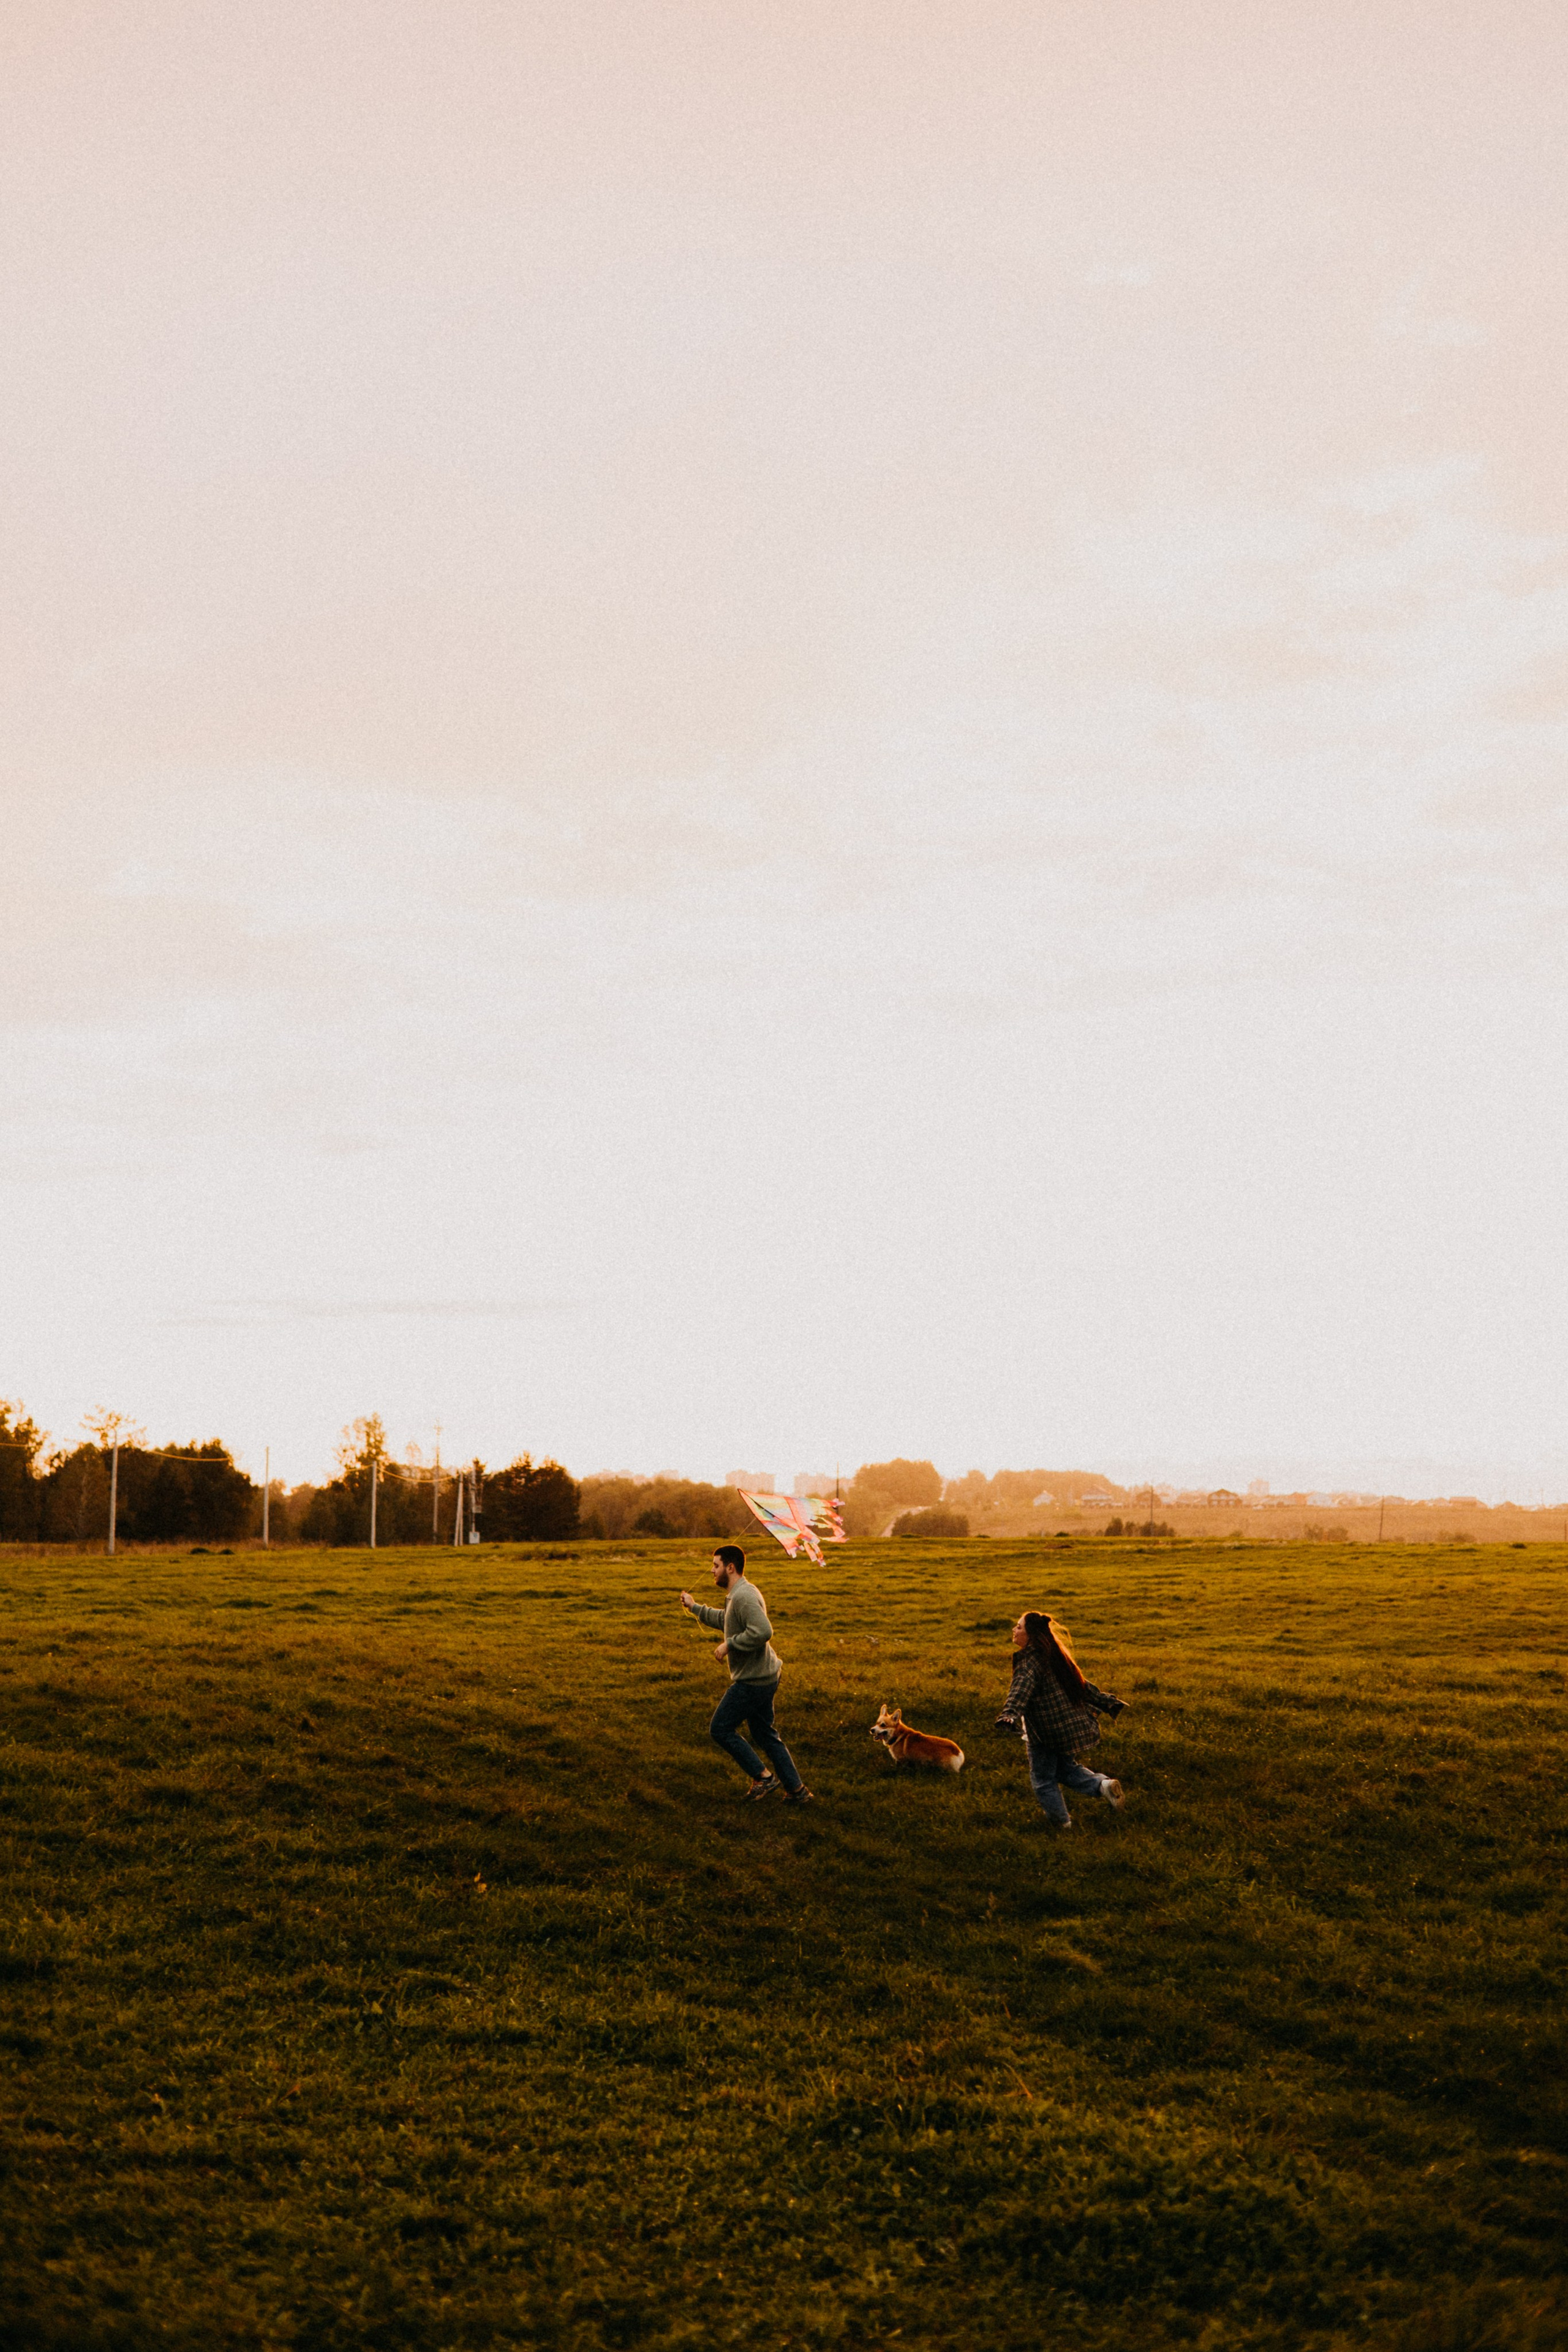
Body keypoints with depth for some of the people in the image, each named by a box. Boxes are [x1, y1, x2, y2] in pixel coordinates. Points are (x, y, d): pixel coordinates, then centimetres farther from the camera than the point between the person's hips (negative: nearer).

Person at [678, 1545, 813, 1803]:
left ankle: (763, 1776, 5)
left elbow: (762, 1631, -34)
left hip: (753, 1680, -11)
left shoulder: (744, 1596, -22)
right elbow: (725, 1619, 33)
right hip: (763, 1676, 11)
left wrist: (729, 1645, -25)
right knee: (764, 1733, 16)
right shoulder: (737, 1594, 13)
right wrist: (694, 1607, 33)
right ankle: (797, 1790, 19)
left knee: (721, 1728, 0)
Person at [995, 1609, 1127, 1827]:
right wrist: (1107, 1702, 25)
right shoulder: (1055, 1654, 7)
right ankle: (1103, 1784, 5)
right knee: (1065, 1768, 24)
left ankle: (1061, 1822, 17)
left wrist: (1009, 1714, -52)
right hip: (1072, 1725, 8)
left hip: (1045, 1732, -8)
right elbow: (1081, 1685, 15)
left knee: (1043, 1780, 10)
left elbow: (1021, 1689, -37)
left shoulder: (1029, 1660, -18)